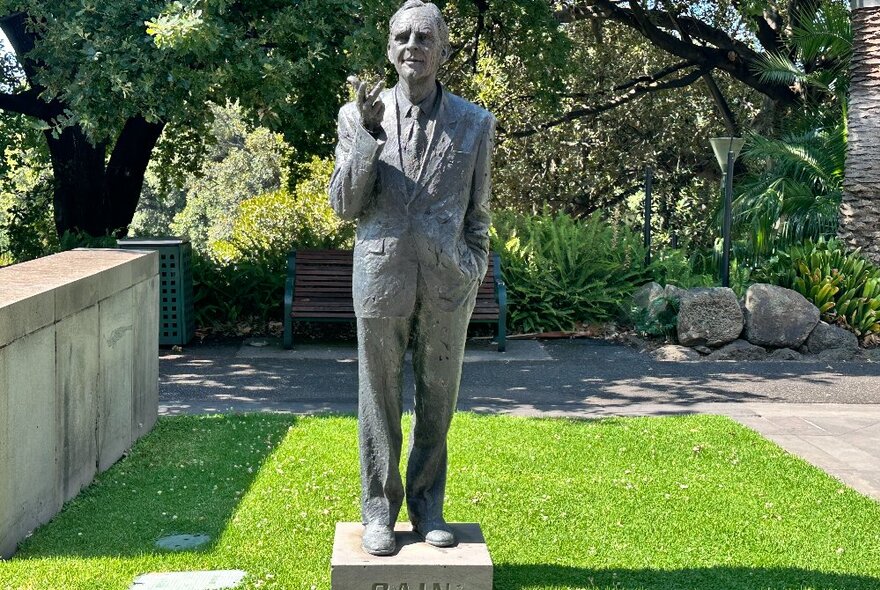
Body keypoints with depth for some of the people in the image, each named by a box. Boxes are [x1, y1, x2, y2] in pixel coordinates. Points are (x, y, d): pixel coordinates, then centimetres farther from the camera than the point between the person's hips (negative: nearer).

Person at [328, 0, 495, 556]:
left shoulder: (475, 123, 4)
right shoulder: (359, 115, 2)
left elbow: (477, 213, 11)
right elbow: (344, 205, -2)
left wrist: (475, 276, 8)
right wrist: (369, 132, -13)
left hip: (447, 285, 1)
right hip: (381, 279, 0)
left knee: (437, 405, 10)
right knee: (379, 404, 8)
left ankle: (428, 507, 25)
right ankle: (379, 510, 21)